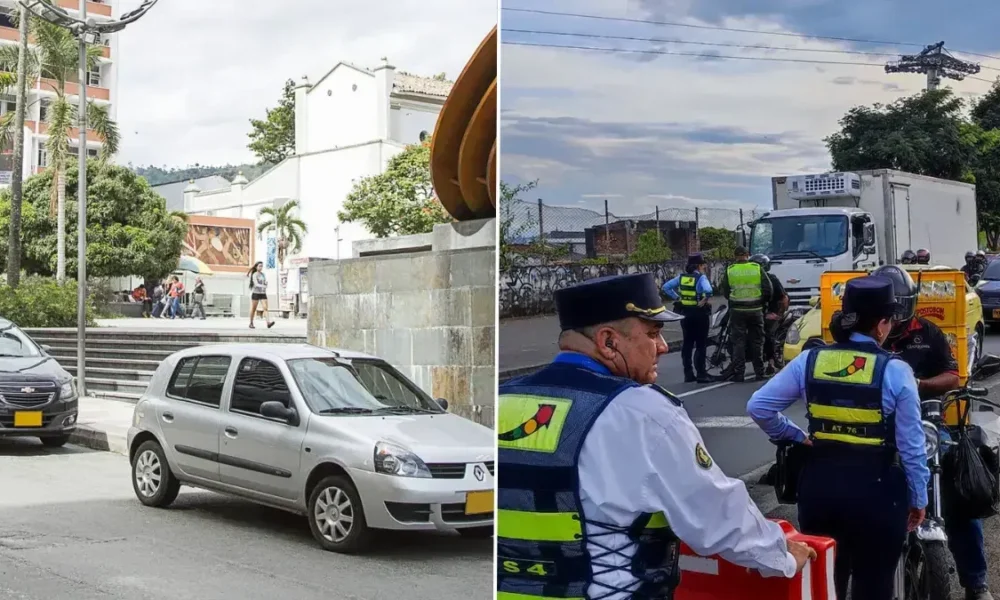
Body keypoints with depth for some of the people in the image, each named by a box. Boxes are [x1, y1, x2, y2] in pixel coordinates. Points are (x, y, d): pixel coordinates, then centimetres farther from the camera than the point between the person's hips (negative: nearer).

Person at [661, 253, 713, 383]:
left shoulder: (681, 277, 4)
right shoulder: (701, 277, -12)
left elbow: (666, 287, 4)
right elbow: (708, 290, -30)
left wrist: (677, 297, 4)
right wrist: (704, 300, -15)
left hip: (685, 313, 6)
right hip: (699, 313, -5)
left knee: (687, 343, 12)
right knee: (701, 345, 0)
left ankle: (688, 374, 14)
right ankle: (701, 375, 0)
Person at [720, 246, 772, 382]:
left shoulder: (730, 270, -2)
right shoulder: (757, 268, -1)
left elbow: (724, 290, 2)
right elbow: (768, 288, -2)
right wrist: (763, 302, 16)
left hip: (737, 310, -1)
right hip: (755, 309, 1)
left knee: (739, 341, 2)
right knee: (757, 341, 9)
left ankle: (738, 373, -2)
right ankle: (759, 373, 11)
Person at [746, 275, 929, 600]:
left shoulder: (809, 360, -3)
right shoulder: (895, 371, -11)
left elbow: (758, 406, -3)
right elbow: (911, 445, -7)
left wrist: (797, 436, 8)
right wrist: (918, 498, 5)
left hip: (819, 482, 4)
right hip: (875, 487, -3)